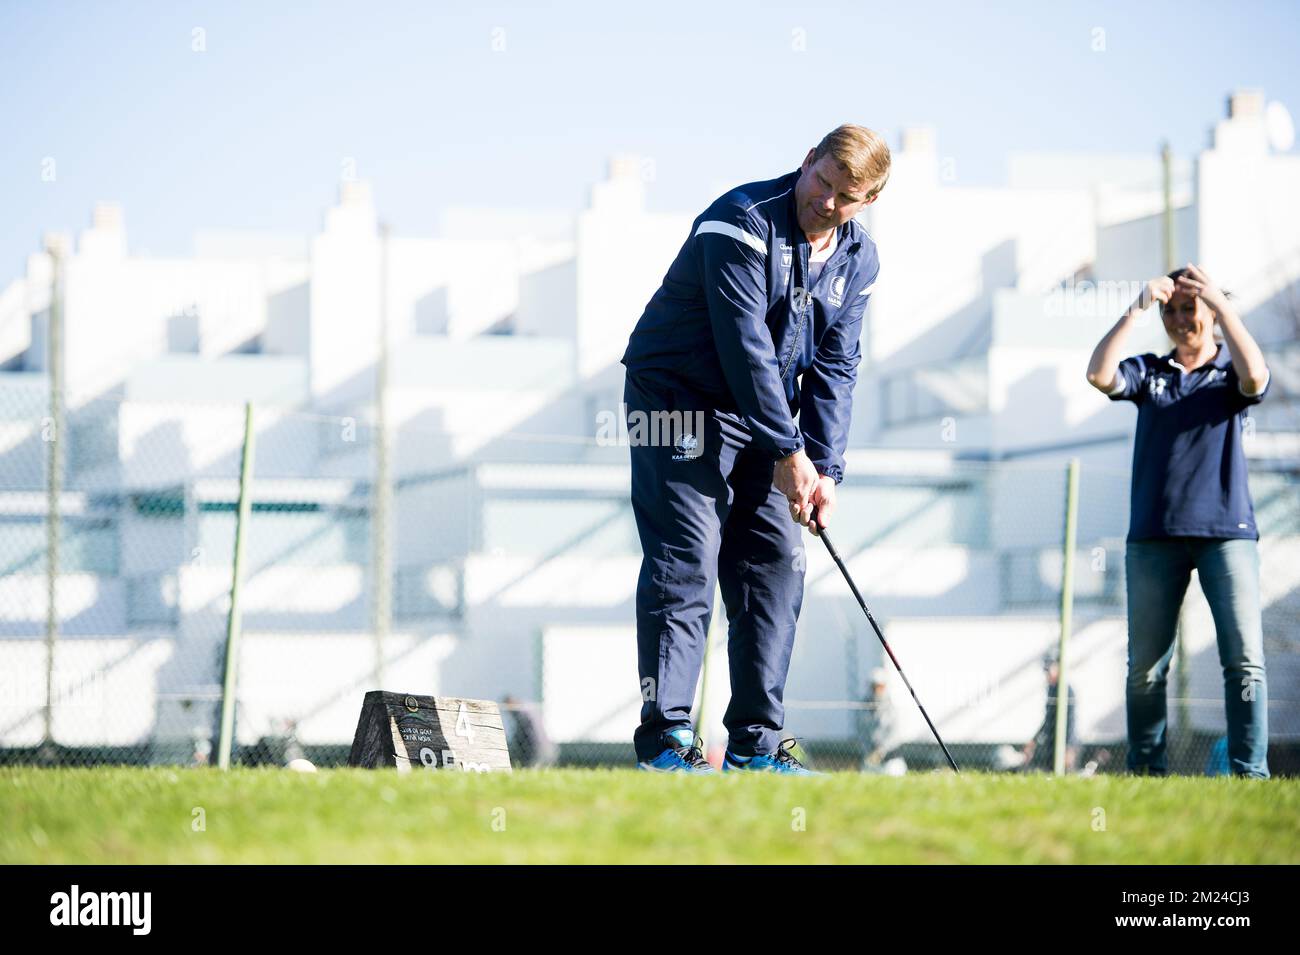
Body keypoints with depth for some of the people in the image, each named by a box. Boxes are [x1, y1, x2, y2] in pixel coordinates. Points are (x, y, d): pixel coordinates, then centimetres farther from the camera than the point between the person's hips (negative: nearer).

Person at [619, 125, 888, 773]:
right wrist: (789, 453, -26)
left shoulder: (857, 259, 2)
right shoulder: (743, 223, -21)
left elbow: (835, 368, 3)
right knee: (685, 566, -14)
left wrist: (825, 470, -7)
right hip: (681, 399, -7)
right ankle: (665, 737, -15)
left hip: (763, 418, 7)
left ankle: (754, 743, 6)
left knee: (776, 566, 2)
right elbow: (746, 348, -25)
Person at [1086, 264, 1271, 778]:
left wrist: (1220, 304, -14)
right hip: (1155, 534, 2)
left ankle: (1250, 773, -11)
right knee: (1145, 665, 1)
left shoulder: (1230, 370, 9)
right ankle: (1147, 771, 7)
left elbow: (1255, 377, -15)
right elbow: (1099, 374, -4)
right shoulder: (1148, 372, 15)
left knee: (1244, 658, -11)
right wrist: (1136, 309, -8)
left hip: (1226, 529, -2)